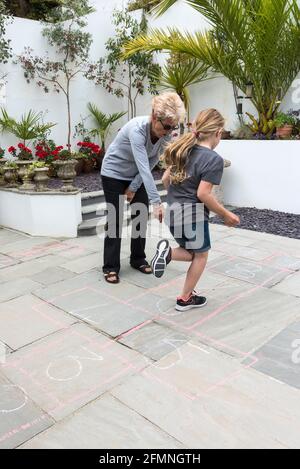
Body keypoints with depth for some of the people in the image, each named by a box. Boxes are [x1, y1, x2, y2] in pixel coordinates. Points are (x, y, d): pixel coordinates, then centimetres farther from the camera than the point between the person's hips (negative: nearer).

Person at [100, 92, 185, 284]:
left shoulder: (166, 134, -17)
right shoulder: (137, 129, -36)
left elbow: (151, 163, -9)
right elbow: (144, 167, -44)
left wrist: (134, 187, -11)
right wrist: (157, 202, -49)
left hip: (137, 175, 6)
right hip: (114, 173, -5)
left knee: (141, 216, 4)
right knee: (115, 219, -4)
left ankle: (138, 259, 21)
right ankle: (110, 267, 6)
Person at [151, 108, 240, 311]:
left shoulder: (182, 150, 8)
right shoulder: (214, 159, -14)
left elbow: (165, 179, 12)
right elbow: (203, 194, -19)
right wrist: (226, 214, -7)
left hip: (173, 212, 7)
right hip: (192, 213, -7)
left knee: (193, 254, 23)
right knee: (201, 256, 14)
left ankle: (168, 252, -6)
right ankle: (185, 299, 20)